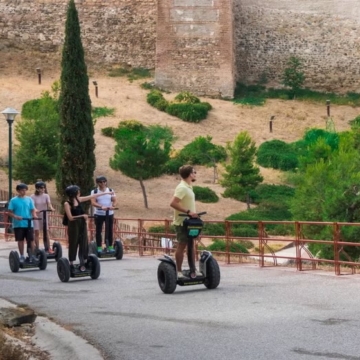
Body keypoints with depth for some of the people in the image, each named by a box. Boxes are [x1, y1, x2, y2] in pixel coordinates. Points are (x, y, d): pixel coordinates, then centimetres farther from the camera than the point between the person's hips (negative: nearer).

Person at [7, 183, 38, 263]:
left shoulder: (29, 199, 6)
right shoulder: (14, 200, -3)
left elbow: (33, 209, 7)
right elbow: (10, 212, -3)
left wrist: (34, 215, -15)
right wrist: (15, 216, -22)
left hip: (29, 224, 2)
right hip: (18, 224, -2)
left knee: (31, 240, 1)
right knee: (20, 240, 6)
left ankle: (33, 256, 7)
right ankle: (22, 256, 15)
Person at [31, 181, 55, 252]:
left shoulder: (46, 196, 1)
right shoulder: (33, 196, -8)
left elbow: (49, 203, -14)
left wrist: (51, 208, -35)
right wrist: (36, 210, -40)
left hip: (44, 216, 3)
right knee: (37, 232, -5)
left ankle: (48, 248, 6)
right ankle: (37, 248, -1)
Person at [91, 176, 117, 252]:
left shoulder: (111, 191, 4)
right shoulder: (94, 192, -3)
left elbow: (114, 200, -4)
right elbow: (93, 202, -14)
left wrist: (113, 206, -27)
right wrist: (101, 207, -31)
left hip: (110, 213, 2)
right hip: (99, 214, -2)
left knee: (110, 230, 6)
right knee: (98, 231, 2)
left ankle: (110, 246, 14)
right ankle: (99, 247, 7)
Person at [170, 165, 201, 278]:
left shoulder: (188, 187, 12)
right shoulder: (182, 188, -18)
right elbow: (173, 203, -26)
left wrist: (193, 213, 7)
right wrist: (188, 212, -28)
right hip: (182, 222, -9)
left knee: (192, 245, 12)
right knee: (181, 246, -3)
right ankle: (179, 271, 3)